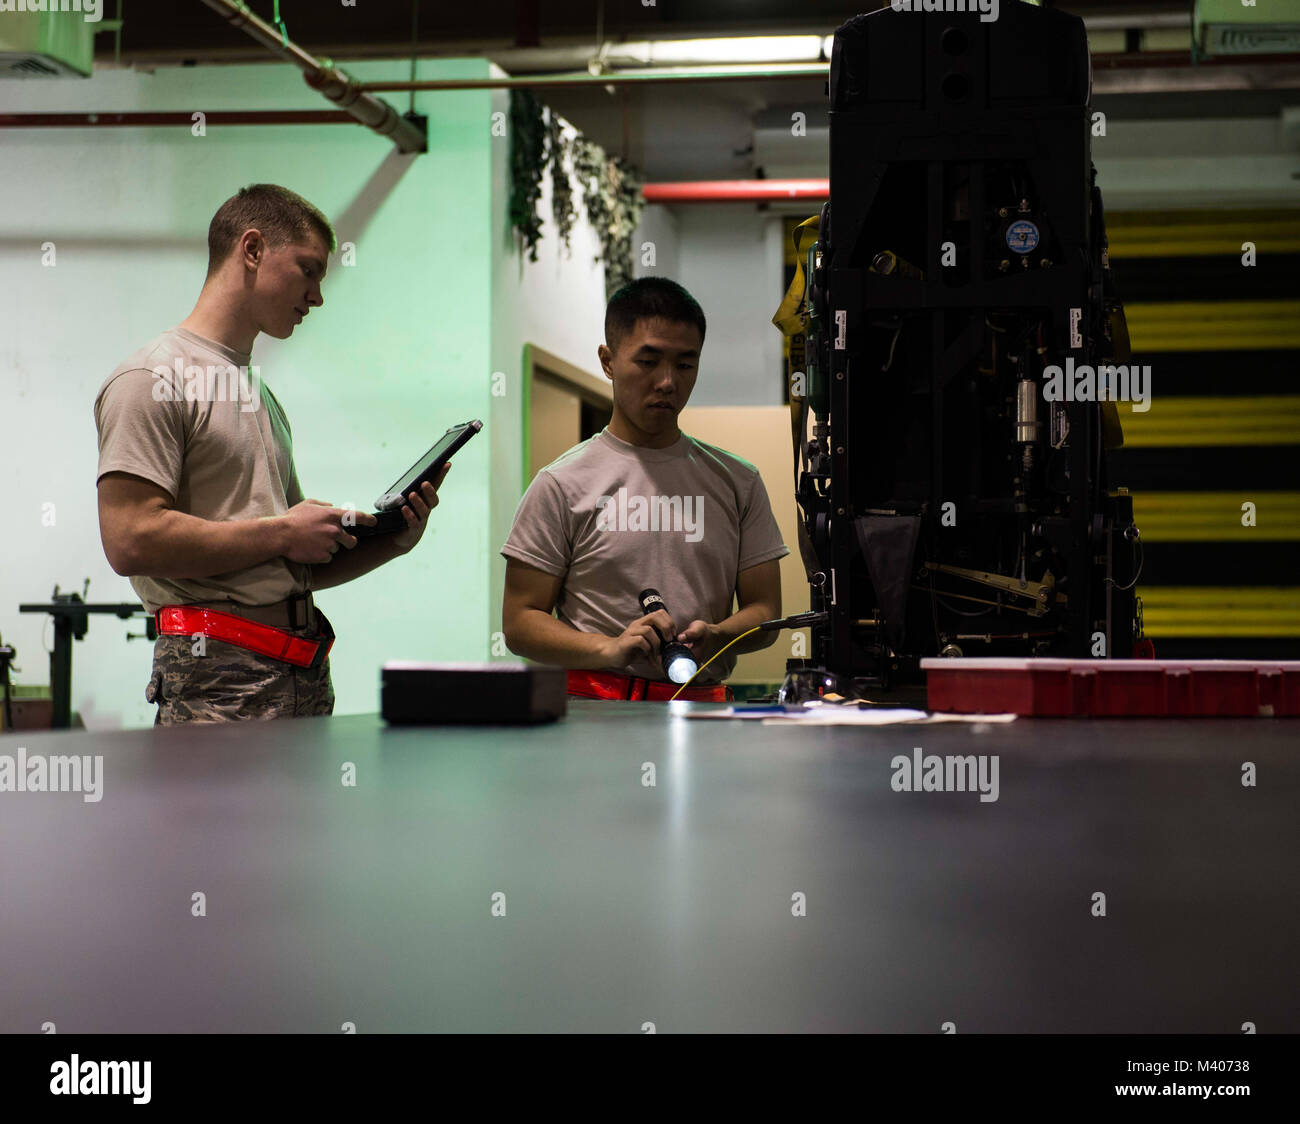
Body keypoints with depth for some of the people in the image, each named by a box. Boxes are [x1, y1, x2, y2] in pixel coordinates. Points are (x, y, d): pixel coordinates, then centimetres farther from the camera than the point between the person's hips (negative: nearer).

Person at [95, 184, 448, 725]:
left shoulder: (263, 396, 25)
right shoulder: (154, 379, -3)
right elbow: (131, 542, -17)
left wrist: (388, 541, 7)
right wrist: (281, 532, -9)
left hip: (304, 679, 8)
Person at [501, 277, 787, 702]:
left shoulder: (738, 481, 17)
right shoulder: (562, 484, 6)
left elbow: (765, 610, 16)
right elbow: (519, 623, 3)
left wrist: (716, 635, -8)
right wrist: (610, 648, -15)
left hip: (702, 703, 3)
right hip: (595, 703, -3)